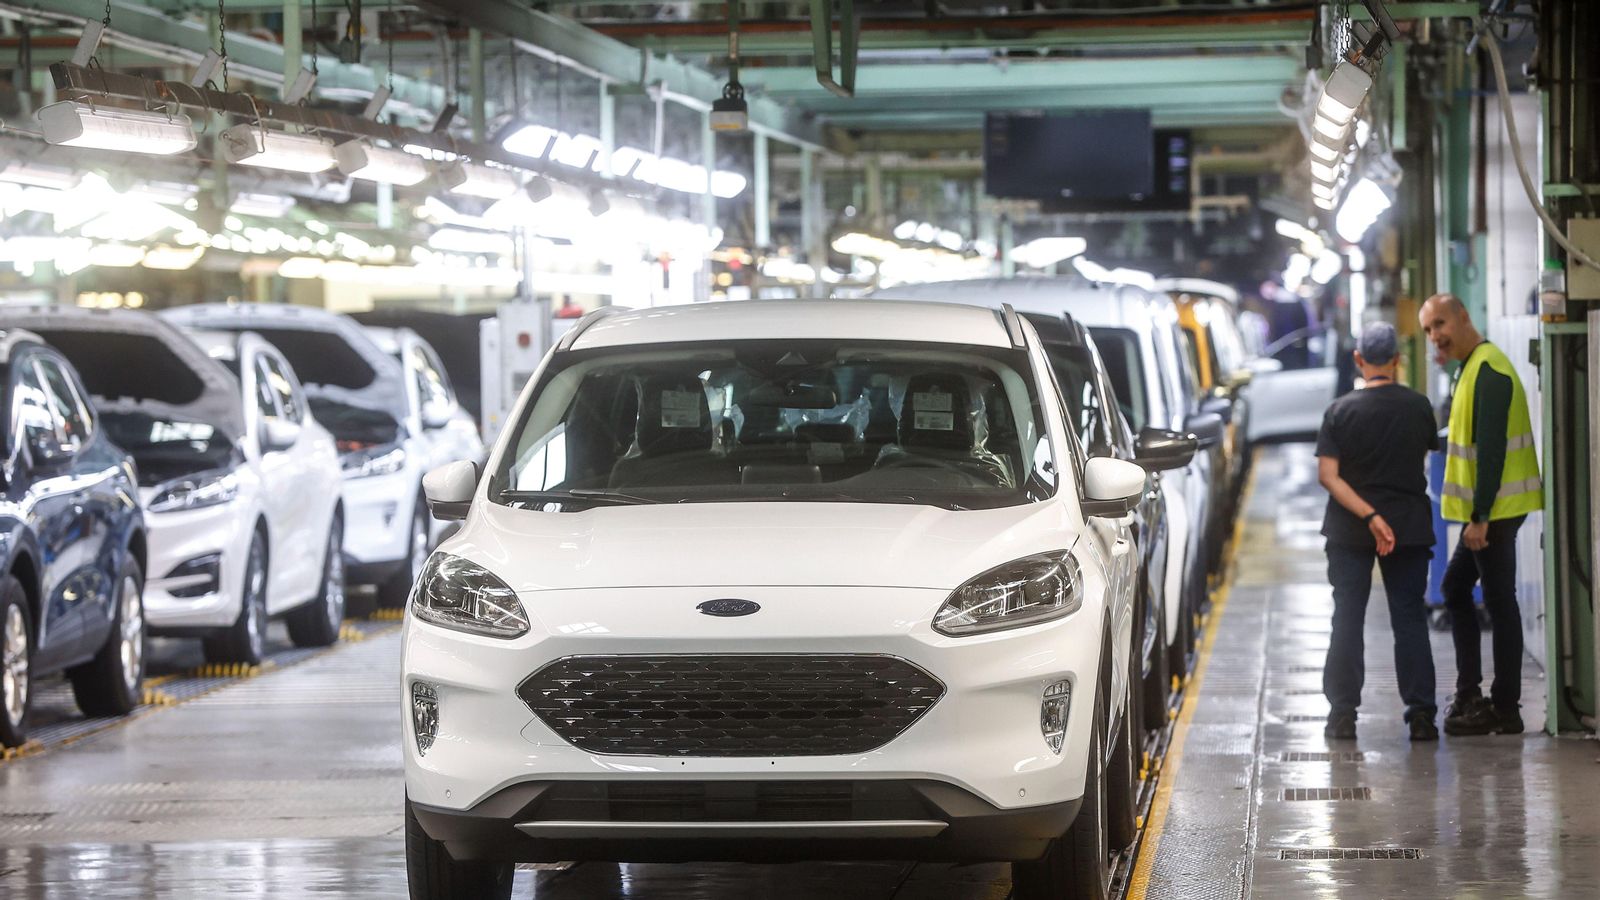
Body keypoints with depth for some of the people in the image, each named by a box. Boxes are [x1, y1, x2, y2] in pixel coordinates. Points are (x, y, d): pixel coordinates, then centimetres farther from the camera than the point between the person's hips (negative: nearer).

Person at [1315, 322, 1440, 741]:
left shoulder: (1341, 411, -7)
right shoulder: (1417, 406, -3)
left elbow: (1328, 475, -14)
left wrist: (1369, 516, -17)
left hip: (1350, 531, -1)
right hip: (1410, 525, 1)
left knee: (1347, 620, 6)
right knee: (1410, 620, 5)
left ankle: (1343, 713, 6)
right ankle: (1421, 714, 1)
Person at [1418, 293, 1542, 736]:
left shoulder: (1487, 370, -17)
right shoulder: (1471, 367, 15)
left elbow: (1492, 447, -22)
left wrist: (1480, 517, -23)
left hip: (1494, 511, -11)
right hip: (1484, 511, 11)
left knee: (1499, 603, -5)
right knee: (1455, 588, 17)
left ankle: (1505, 709, 1)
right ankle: (1469, 695, 20)